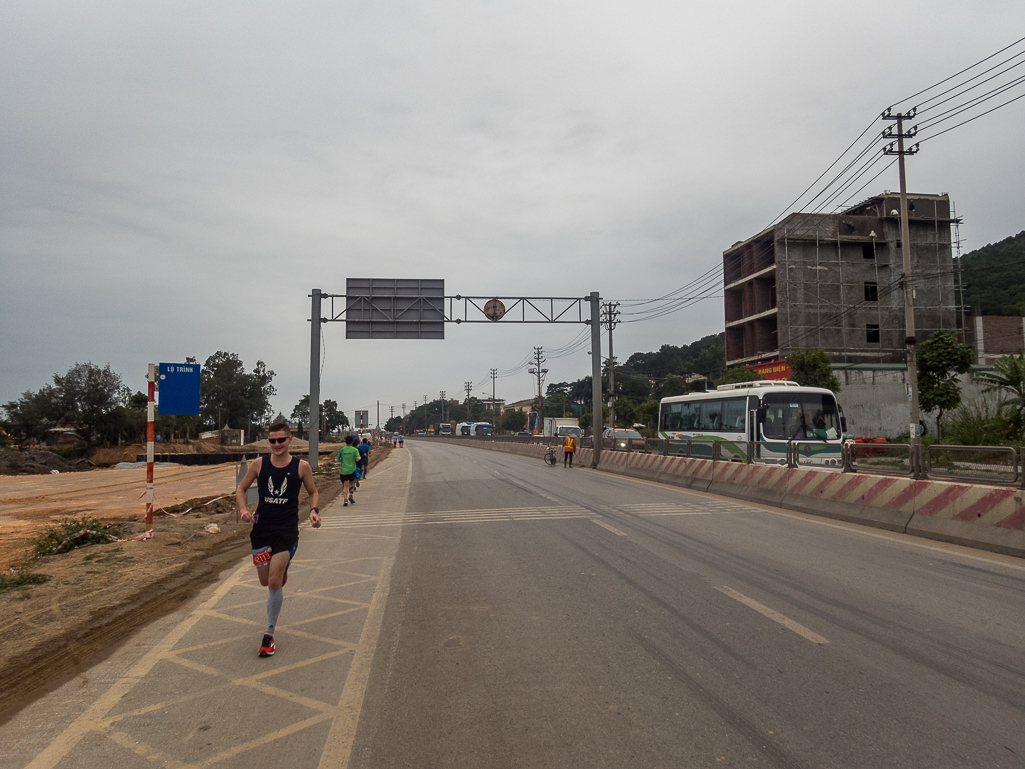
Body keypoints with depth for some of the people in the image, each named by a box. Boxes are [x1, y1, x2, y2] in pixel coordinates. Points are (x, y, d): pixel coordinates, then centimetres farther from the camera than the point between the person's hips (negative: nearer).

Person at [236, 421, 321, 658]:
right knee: (265, 582, 12)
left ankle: (269, 634, 6)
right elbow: (241, 489, 11)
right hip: (261, 528, 3)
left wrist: (314, 510, -10)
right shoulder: (259, 463, 0)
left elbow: (313, 492, 9)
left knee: (274, 582, -10)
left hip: (287, 530, -3)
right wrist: (243, 508, -8)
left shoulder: (301, 466, -4)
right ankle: (282, 568, 50)